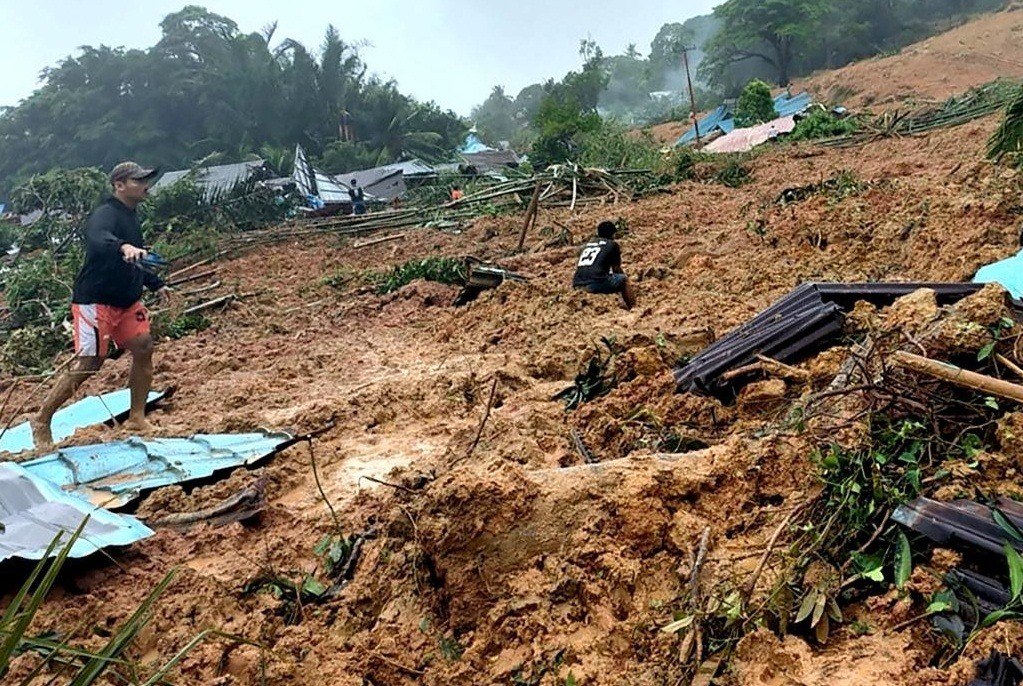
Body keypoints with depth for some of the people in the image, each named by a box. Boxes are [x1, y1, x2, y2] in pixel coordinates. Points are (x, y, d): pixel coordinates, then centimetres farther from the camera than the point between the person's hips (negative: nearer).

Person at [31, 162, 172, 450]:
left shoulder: (132, 218, 13)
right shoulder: (106, 213, -16)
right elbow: (97, 238, -41)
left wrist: (156, 284, 24)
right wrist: (122, 246, -60)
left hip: (127, 300, 9)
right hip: (95, 300, -9)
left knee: (143, 347, -2)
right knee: (89, 363, -8)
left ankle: (137, 418, 8)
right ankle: (42, 421, 8)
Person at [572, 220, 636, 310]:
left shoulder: (587, 244, 27)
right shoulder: (612, 244, 13)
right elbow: (616, 269, 20)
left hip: (577, 285, 6)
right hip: (596, 284, -6)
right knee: (624, 280, 18)